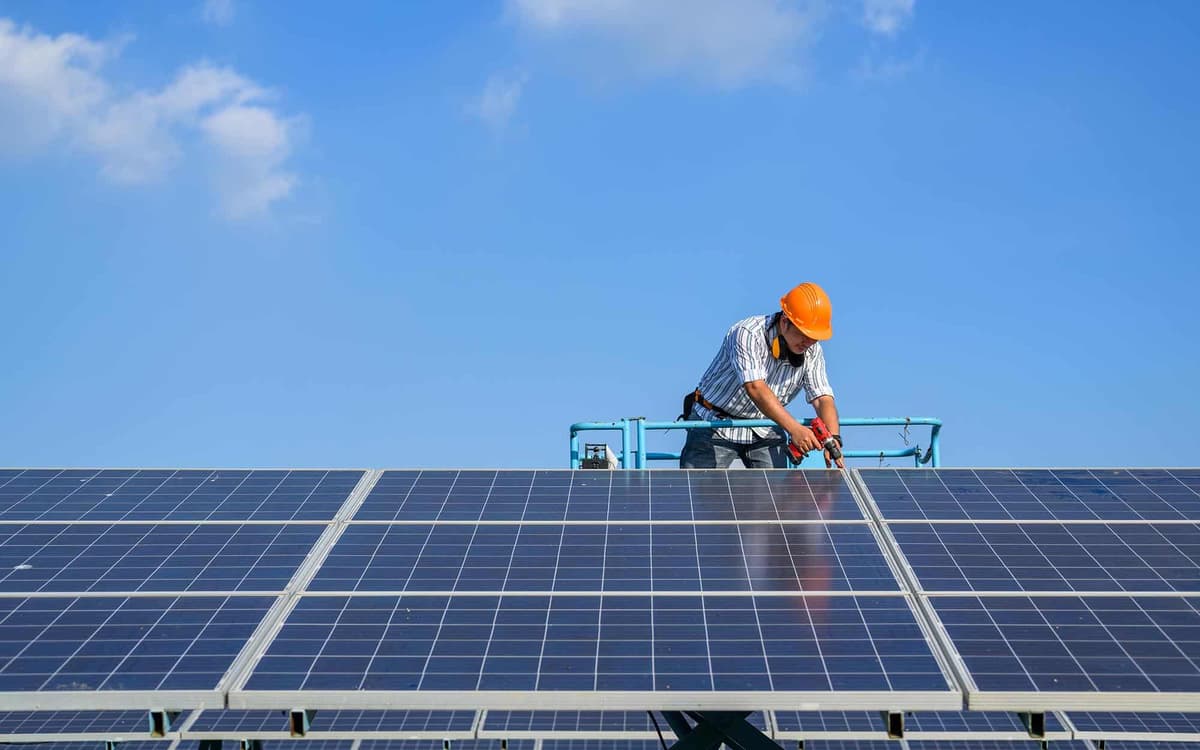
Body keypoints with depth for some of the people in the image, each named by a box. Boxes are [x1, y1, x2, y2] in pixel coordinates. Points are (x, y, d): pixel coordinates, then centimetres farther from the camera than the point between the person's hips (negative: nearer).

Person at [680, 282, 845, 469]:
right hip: (716, 426, -4)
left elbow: (823, 398, -11)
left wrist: (832, 439, -31)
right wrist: (794, 428, -46)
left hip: (765, 431, 5)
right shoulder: (747, 334, -25)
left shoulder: (812, 351, -7)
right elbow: (755, 388, -36)